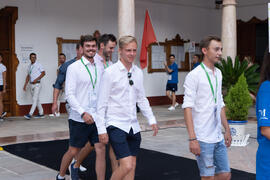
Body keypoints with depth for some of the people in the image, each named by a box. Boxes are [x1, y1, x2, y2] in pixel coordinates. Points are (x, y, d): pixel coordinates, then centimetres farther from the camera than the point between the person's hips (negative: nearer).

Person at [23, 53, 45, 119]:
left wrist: (36, 79, -18)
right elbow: (28, 76, 20)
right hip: (31, 84, 7)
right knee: (37, 100, 11)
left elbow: (43, 73, -9)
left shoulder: (38, 65, -4)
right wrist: (25, 84, 14)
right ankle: (41, 113, 18)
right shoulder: (29, 66, 15)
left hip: (37, 84, -7)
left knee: (35, 99, -12)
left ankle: (30, 114, -19)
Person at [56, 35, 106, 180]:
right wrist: (83, 113, -22)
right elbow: (69, 94, -13)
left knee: (101, 150, -3)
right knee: (73, 151, 8)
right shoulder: (74, 67, -7)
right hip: (79, 118, -4)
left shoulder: (99, 68, 10)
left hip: (97, 118, 4)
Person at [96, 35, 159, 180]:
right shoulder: (110, 72, -9)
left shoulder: (138, 72, 8)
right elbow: (102, 103, -8)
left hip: (133, 126, 6)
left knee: (132, 166, 10)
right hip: (116, 125, -6)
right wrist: (101, 129, -10)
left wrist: (152, 120, 10)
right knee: (126, 165, -16)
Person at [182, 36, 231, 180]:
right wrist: (192, 138, -20)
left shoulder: (218, 73, 13)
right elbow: (187, 107, -15)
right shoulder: (194, 75, -11)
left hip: (218, 137, 7)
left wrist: (227, 130, 18)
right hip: (203, 138, -7)